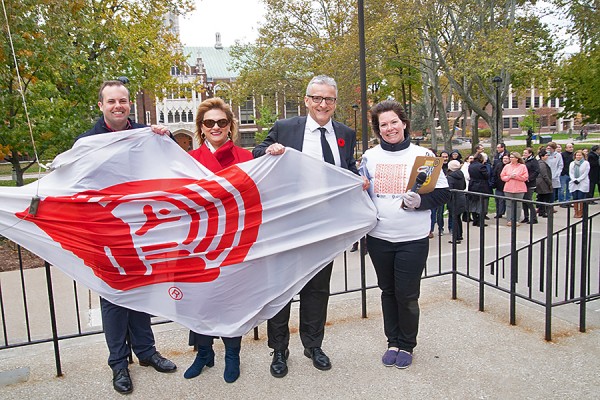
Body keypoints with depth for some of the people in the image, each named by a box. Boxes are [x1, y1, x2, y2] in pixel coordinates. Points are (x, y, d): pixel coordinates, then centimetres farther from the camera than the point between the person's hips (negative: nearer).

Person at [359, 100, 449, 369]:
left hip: (413, 239, -3)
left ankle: (407, 345, 25)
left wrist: (420, 200, -18)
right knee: (388, 291, 14)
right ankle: (393, 342, 32)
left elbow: (443, 193, -1)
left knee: (407, 295, 2)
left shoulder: (422, 155, -2)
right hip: (378, 237, 3)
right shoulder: (370, 156, 6)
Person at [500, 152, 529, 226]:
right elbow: (502, 176, 6)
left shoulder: (522, 166, 1)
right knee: (509, 205, 3)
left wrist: (516, 176, -13)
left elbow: (525, 177, -4)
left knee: (518, 205, 2)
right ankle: (509, 220, 9)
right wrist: (509, 177, -11)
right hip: (508, 189, 2)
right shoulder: (507, 166, 8)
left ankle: (516, 220, 10)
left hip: (519, 189, -2)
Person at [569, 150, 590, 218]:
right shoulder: (572, 163, 13)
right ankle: (576, 213, 10)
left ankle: (581, 213, 3)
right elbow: (570, 173, 7)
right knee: (575, 198, 3)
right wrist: (574, 180, -9)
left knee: (581, 198, -6)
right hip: (574, 184, 4)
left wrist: (578, 180, -13)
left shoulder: (586, 163, 0)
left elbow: (585, 174, -6)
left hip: (583, 184, -4)